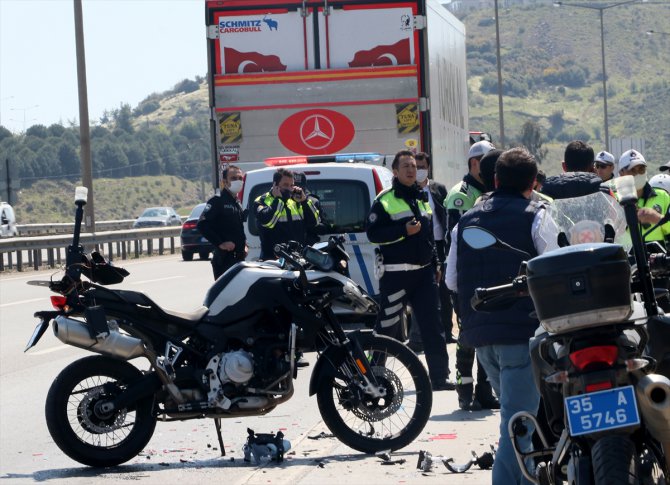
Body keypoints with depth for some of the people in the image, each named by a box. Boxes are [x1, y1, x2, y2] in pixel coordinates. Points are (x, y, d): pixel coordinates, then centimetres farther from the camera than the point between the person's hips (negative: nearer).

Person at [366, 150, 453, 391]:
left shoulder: (423, 198, 17)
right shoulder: (385, 200, -5)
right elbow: (373, 233, -12)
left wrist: (435, 264, 20)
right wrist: (404, 231, -20)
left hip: (424, 272, 6)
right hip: (395, 273, -6)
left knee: (433, 326, 4)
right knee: (387, 326, -4)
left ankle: (440, 376, 7)